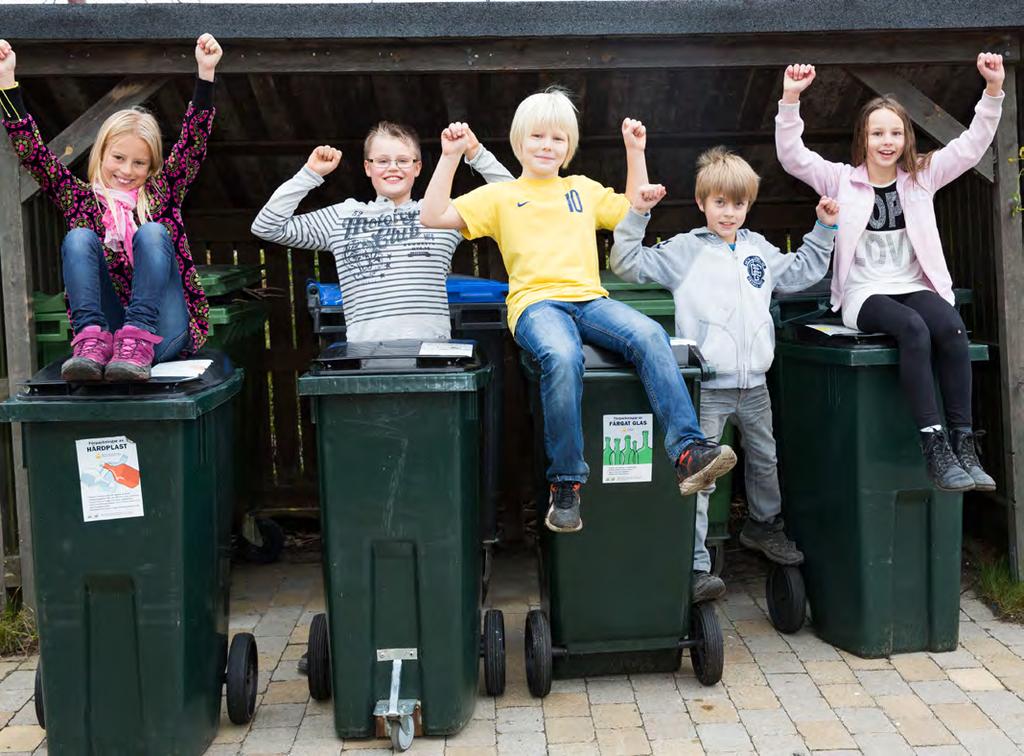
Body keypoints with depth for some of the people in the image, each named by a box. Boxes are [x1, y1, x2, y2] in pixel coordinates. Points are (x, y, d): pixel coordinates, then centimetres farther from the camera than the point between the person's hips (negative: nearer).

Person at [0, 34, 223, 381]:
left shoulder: (161, 193, 17)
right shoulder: (82, 198, 18)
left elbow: (194, 142, 7)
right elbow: (33, 153, 11)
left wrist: (205, 73, -3)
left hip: (162, 332, -1)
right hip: (107, 323, 1)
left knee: (152, 233, -19)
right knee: (79, 237, -16)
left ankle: (139, 341, -37)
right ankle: (92, 340, -36)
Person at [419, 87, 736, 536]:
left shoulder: (584, 189, 28)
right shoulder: (500, 196, 18)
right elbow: (434, 216, 10)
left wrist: (635, 151, 29)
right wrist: (451, 156, 5)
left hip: (589, 298, 3)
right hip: (536, 303, -3)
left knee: (649, 335, -30)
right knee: (562, 358, -38)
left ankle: (688, 452, -35)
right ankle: (565, 483, -27)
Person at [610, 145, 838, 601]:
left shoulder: (759, 249, 13)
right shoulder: (684, 250, -2)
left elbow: (801, 272, 28)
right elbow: (628, 265, -7)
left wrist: (823, 229, 23)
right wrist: (637, 215, -15)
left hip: (753, 383, 6)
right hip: (706, 387, -6)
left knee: (765, 461, 23)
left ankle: (764, 526, 47)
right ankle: (693, 567, -2)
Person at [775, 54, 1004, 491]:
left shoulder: (921, 177, 12)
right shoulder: (842, 180, 5)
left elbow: (972, 145, 5)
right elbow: (791, 156, -6)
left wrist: (993, 90, -6)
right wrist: (790, 99, -18)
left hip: (914, 286, 3)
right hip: (864, 293, -3)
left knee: (952, 328, -30)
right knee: (913, 330, -34)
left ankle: (963, 443, -27)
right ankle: (935, 449, -34)